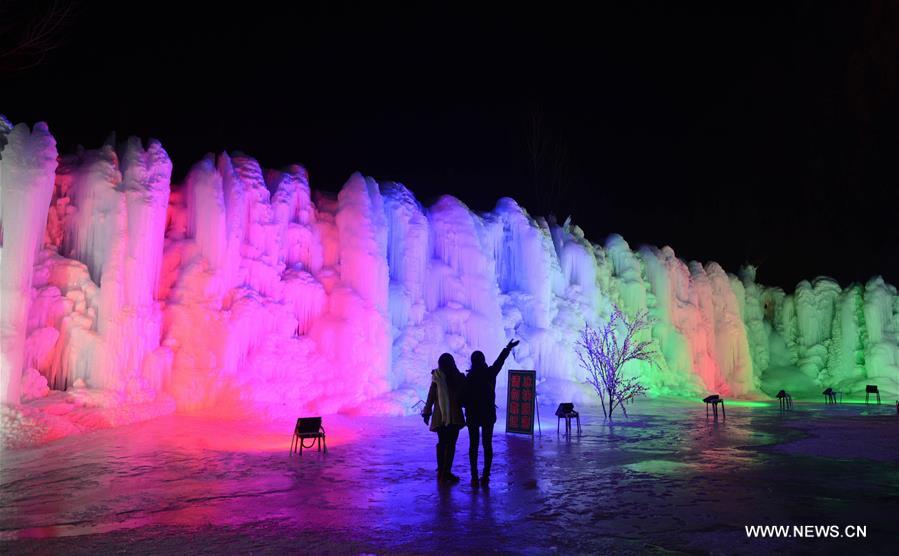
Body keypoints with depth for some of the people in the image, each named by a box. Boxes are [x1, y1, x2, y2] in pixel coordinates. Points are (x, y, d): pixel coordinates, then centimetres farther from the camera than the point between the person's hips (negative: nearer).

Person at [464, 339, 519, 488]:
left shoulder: (469, 378, -11)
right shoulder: (491, 373, -5)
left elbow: (465, 399, -7)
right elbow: (500, 360, 12)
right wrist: (508, 348, 27)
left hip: (473, 415, -2)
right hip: (488, 415, 2)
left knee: (473, 445, 6)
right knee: (487, 445, 10)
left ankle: (474, 478, 3)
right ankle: (485, 477, 8)